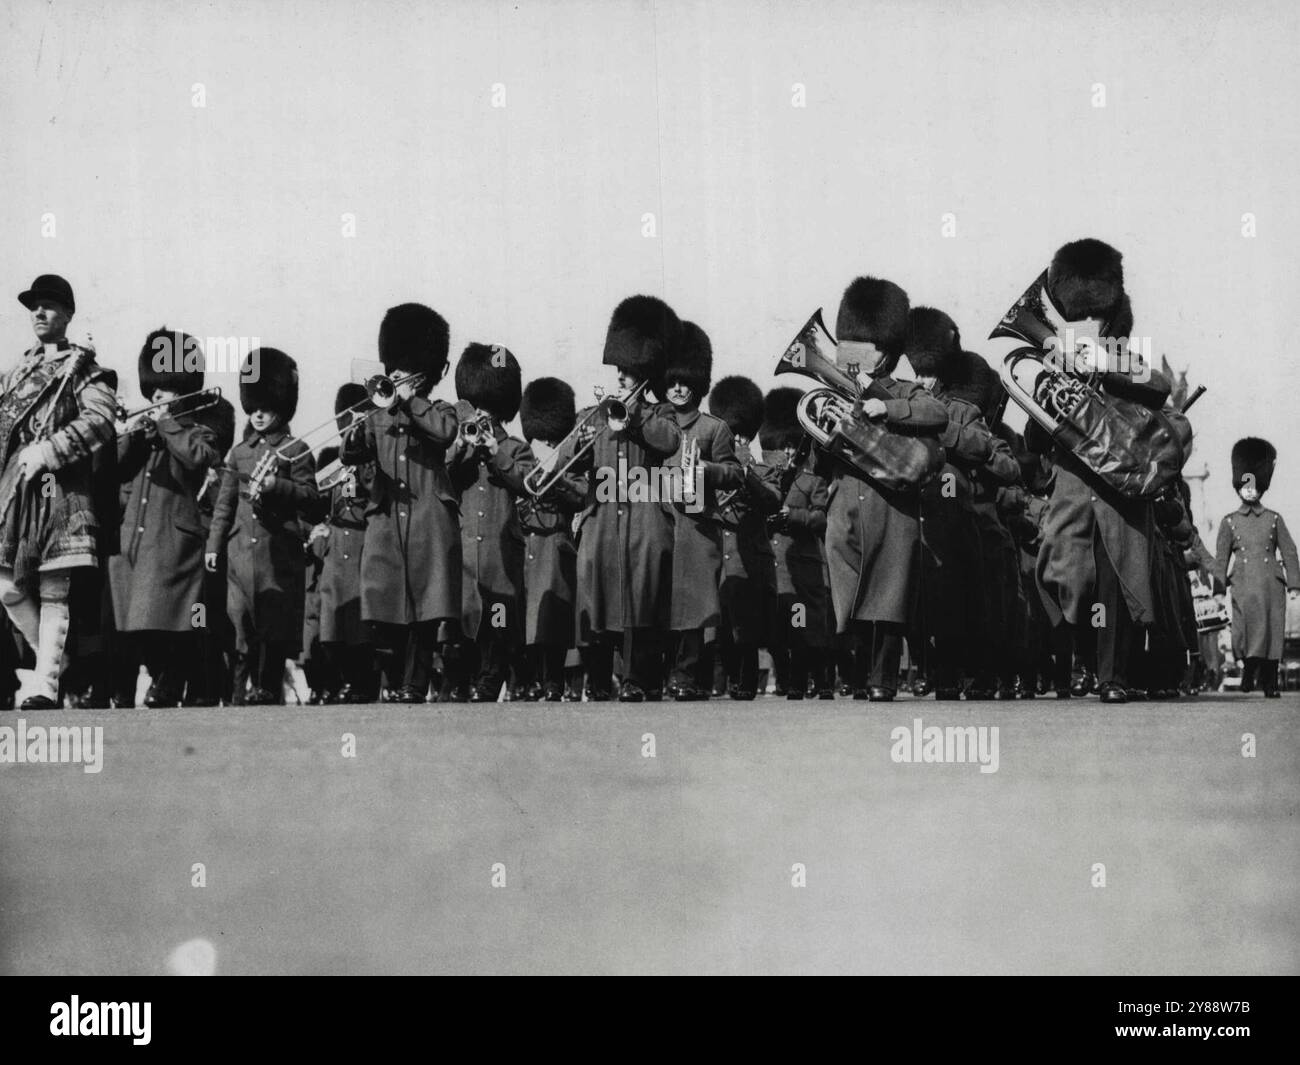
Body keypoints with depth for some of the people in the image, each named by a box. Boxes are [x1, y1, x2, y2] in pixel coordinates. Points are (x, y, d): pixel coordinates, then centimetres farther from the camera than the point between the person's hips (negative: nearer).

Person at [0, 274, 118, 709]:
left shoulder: (85, 370, 0)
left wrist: (47, 451, -19)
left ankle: (45, 685, -7)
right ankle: (55, 663, 21)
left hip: (61, 489, -6)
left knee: (54, 591, -6)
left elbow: (99, 421, -15)